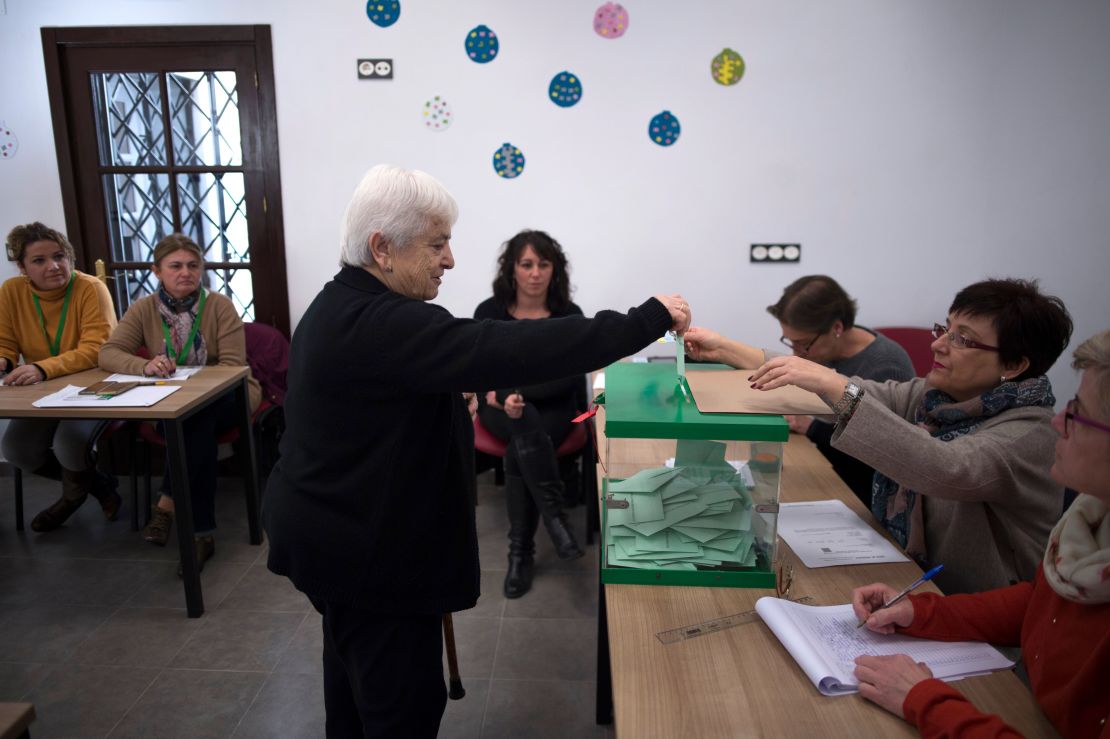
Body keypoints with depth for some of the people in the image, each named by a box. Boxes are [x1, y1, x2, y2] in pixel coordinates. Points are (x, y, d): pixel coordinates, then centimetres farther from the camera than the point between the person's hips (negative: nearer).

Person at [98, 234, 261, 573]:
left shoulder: (219, 305, -9)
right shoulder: (144, 309, 0)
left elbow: (233, 365, -14)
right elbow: (108, 353, -11)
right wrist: (145, 366, -33)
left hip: (223, 399, -1)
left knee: (197, 415, -36)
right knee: (198, 427, -34)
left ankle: (168, 504, -23)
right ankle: (201, 531, -29)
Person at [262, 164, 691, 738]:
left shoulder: (341, 306, 8)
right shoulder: (378, 323, -27)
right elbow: (507, 350, -35)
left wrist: (448, 409, 4)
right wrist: (647, 320, -29)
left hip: (340, 532, 11)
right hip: (368, 550, -11)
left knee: (354, 667, 26)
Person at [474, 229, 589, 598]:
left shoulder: (569, 315, -4)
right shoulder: (489, 312, -1)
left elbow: (571, 378, -12)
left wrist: (516, 393, -25)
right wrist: (503, 398, -23)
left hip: (554, 409, -1)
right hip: (501, 408, 1)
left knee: (518, 454, -30)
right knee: (527, 423, -35)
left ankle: (520, 553, -18)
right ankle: (555, 518, -33)